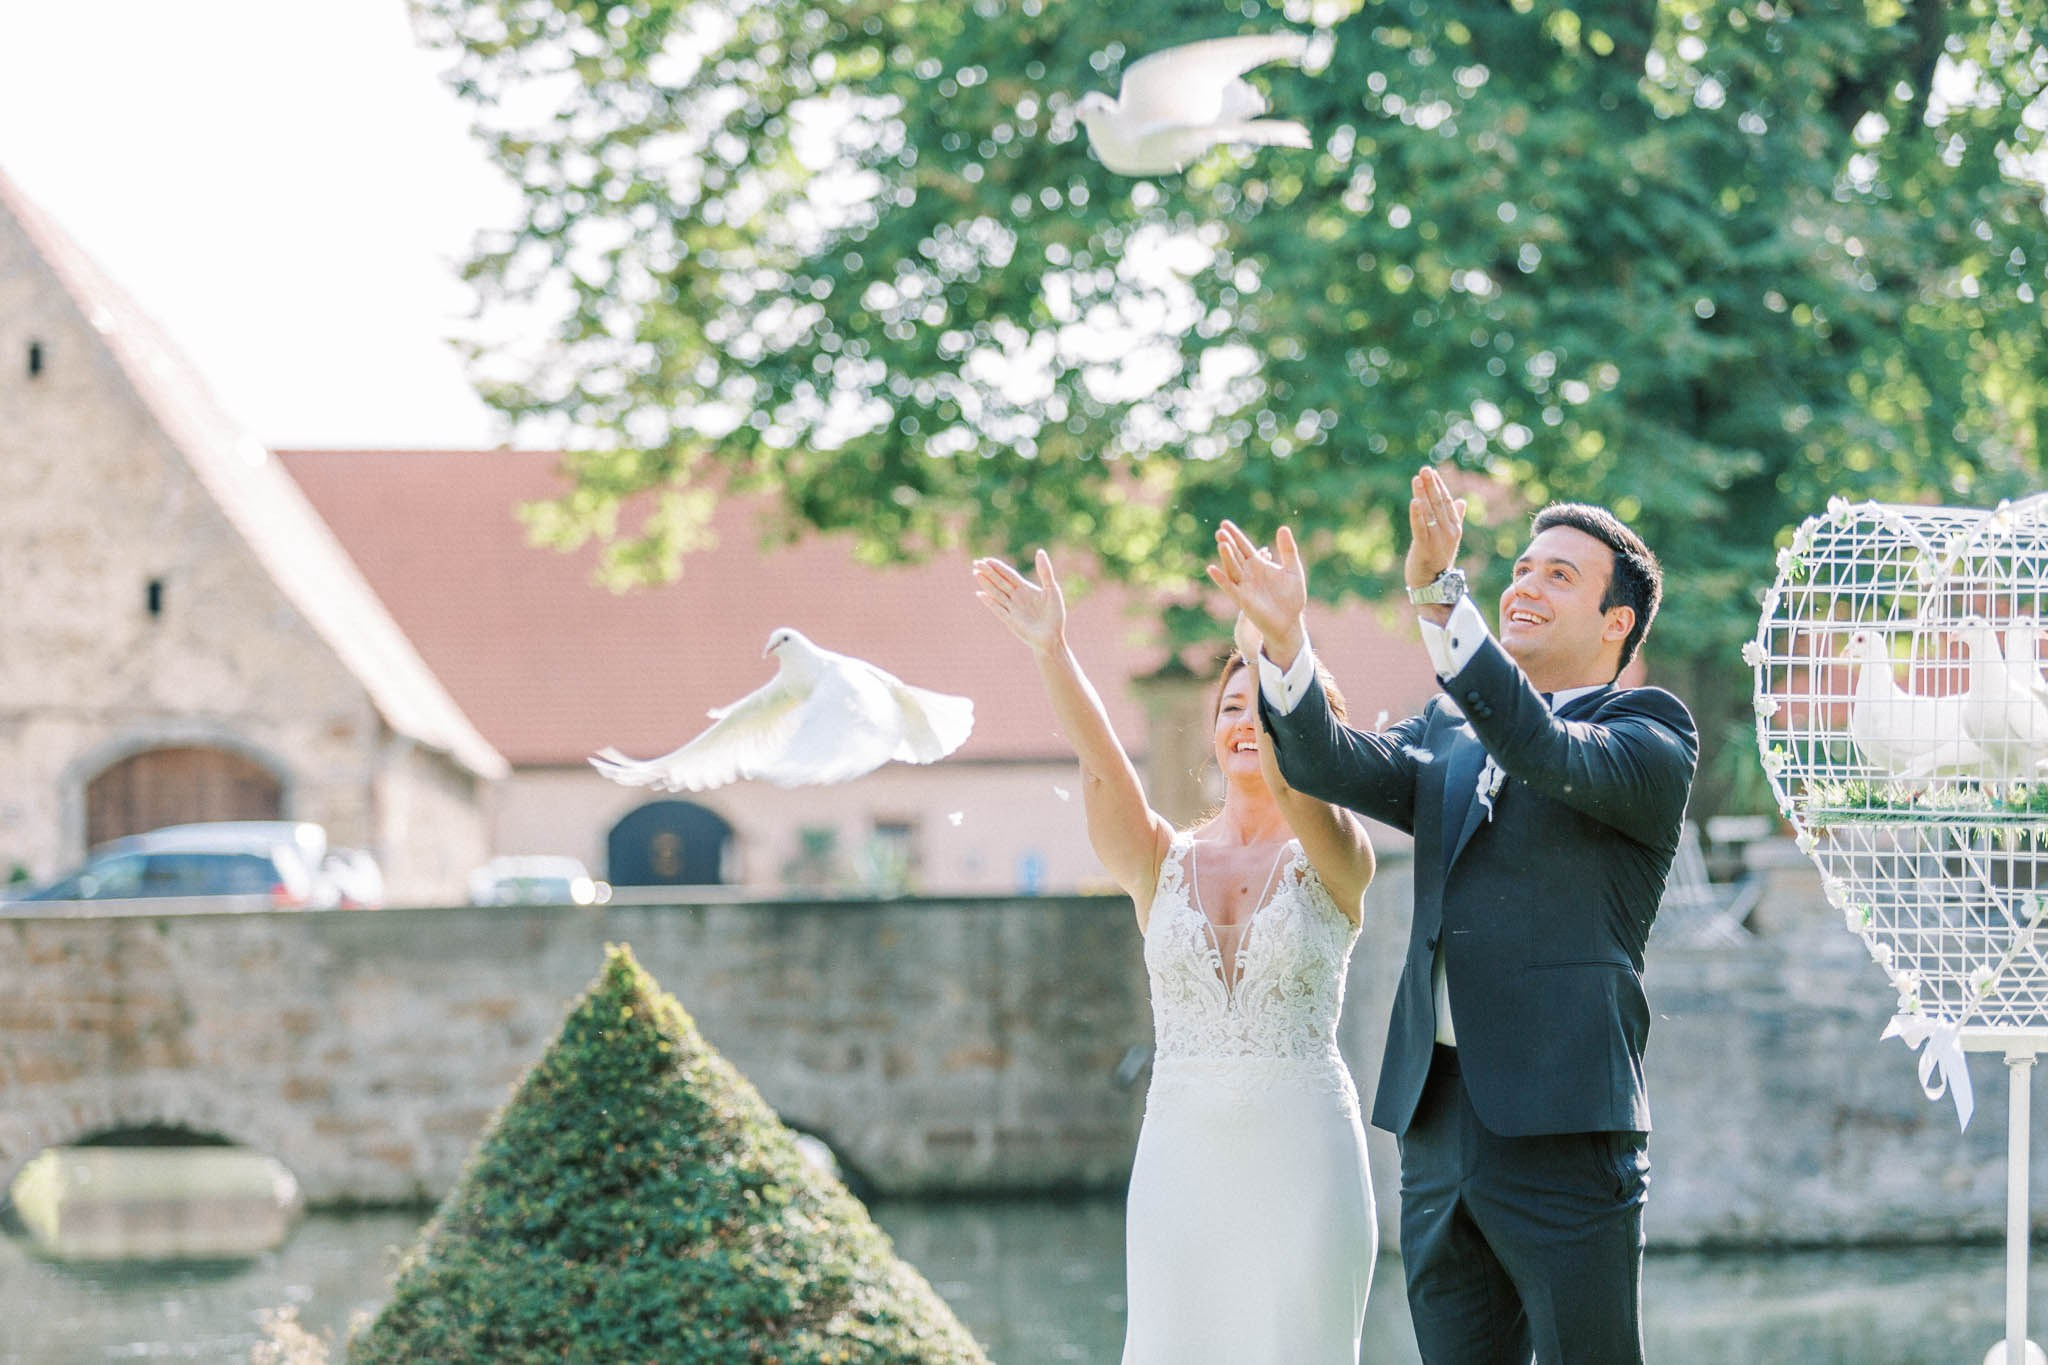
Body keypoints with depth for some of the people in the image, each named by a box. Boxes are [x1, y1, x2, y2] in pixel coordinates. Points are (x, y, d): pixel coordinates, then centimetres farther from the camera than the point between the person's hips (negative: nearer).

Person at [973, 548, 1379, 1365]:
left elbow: (1294, 780, -21)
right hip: (1180, 1153, 3)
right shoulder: (1160, 864, 6)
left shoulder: (1333, 864, -1)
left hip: (1301, 1156, -3)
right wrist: (1051, 654, -29)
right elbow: (1102, 769, -11)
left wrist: (1278, 643, -38)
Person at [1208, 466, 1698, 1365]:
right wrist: (1285, 636, -15)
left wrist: (1440, 596, -29)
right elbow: (1331, 765, 3)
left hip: (1561, 1127, -6)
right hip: (1439, 1120, 6)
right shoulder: (1451, 731, 19)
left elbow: (1548, 751, -19)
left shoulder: (1652, 734, 1)